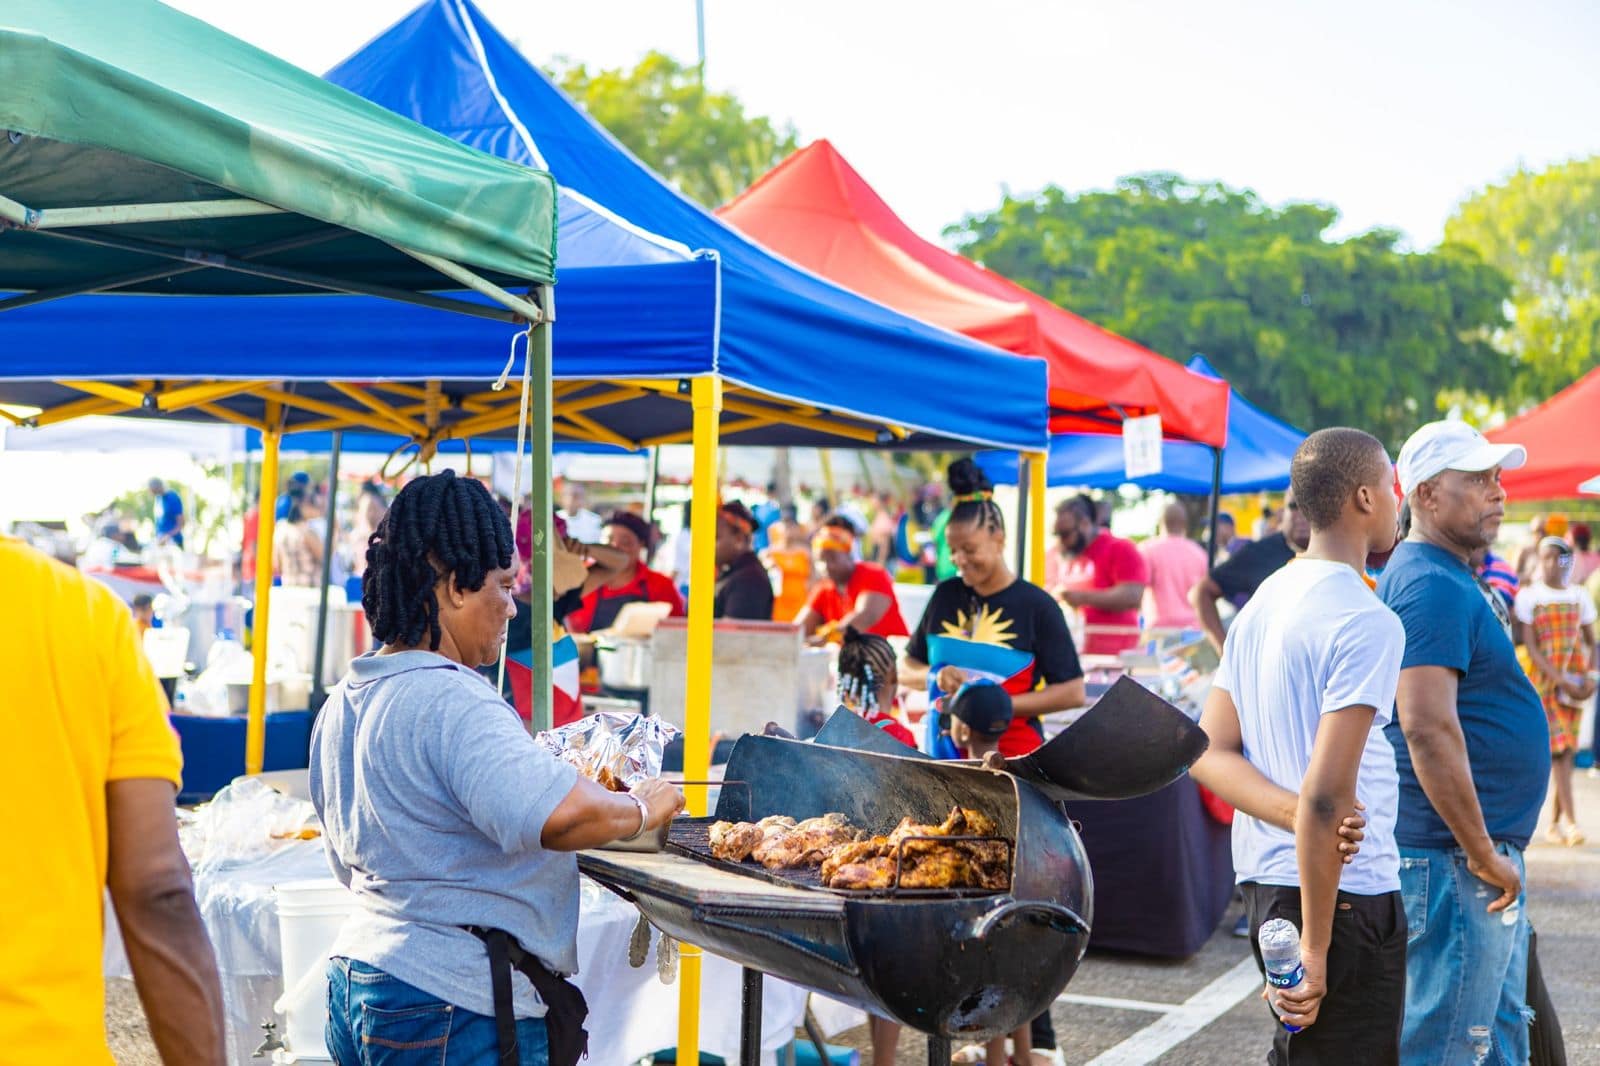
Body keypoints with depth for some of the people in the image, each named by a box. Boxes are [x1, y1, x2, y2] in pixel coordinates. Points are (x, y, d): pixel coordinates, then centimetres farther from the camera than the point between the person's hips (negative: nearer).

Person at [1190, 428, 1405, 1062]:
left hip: (1263, 879, 9)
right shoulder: (1368, 622, -15)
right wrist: (1316, 946, -18)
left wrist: (1297, 815, -9)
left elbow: (1209, 752, 7)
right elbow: (1328, 793, -22)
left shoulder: (1264, 601, 11)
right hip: (1343, 889, -9)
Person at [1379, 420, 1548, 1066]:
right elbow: (1427, 729, -26)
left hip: (1487, 848, 11)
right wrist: (1481, 853, -21)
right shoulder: (1430, 586, -18)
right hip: (1454, 859, -11)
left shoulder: (1454, 579, 16)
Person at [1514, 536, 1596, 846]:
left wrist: (1590, 675, -6)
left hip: (1574, 682, 3)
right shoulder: (1528, 597, -2)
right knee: (1558, 750, -10)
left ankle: (1554, 823, 10)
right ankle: (1570, 821, -11)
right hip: (1543, 680, -3)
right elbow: (1530, 648, -7)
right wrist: (1562, 681, -15)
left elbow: (1591, 642, 13)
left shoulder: (1579, 596, 9)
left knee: (1566, 751, 3)